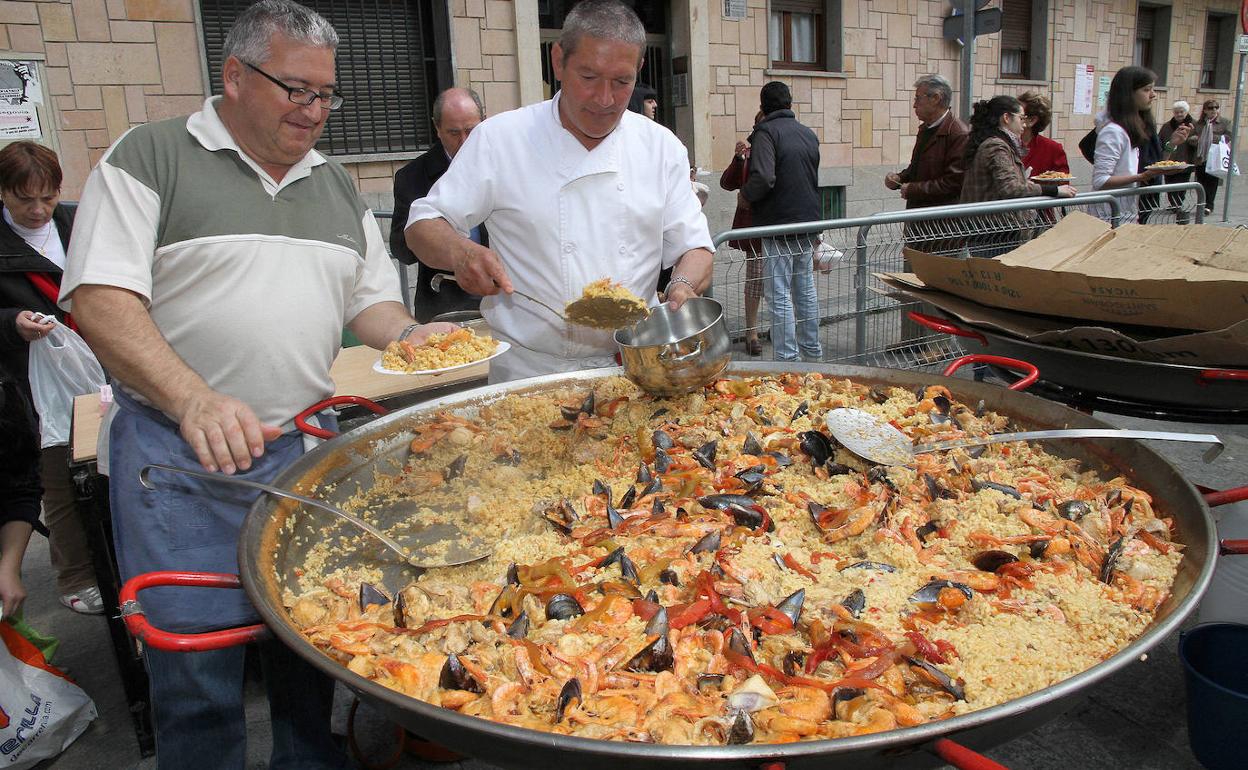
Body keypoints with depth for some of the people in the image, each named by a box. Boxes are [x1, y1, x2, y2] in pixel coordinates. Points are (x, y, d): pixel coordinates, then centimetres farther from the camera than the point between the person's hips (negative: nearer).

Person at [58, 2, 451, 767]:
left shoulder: (337, 186, 14)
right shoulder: (150, 157, -3)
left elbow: (371, 295, 19)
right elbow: (100, 298, -12)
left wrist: (410, 335, -3)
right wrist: (194, 400, -25)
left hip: (306, 446, 5)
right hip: (183, 455, -4)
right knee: (196, 669, 3)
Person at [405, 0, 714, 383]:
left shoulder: (662, 147, 4)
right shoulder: (500, 138, -4)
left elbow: (692, 245, 7)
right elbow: (423, 225, 0)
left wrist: (683, 287, -16)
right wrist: (460, 252, -22)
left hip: (632, 367, 2)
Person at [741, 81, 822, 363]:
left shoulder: (766, 132, -11)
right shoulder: (809, 134, 12)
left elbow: (763, 179, -24)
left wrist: (745, 194, -5)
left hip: (778, 225, -7)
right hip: (808, 223, 7)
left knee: (780, 297, -3)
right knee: (806, 291, 16)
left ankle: (786, 359, -2)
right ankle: (812, 352, 26)